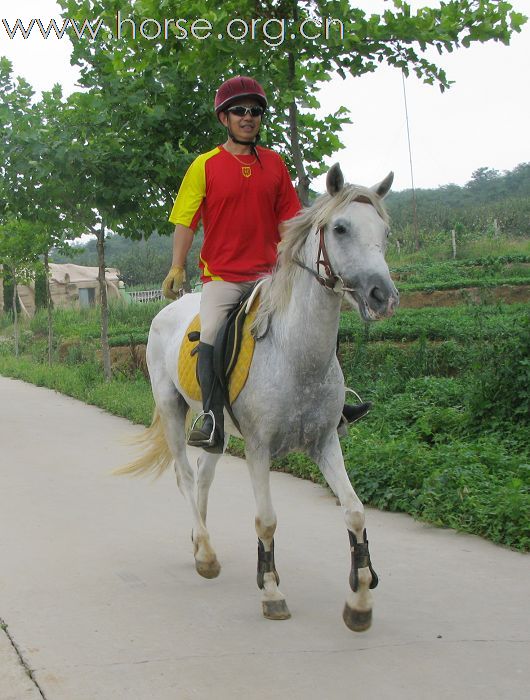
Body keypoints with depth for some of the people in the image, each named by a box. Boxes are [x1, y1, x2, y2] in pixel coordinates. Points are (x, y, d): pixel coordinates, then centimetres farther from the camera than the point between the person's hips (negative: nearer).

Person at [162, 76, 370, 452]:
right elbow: (186, 221, -3)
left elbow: (286, 220, 11)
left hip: (267, 274, 4)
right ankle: (212, 420, -22)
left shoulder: (274, 164, 9)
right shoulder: (205, 166, -1)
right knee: (211, 334, -25)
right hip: (221, 275, -4)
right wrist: (177, 267, -13)